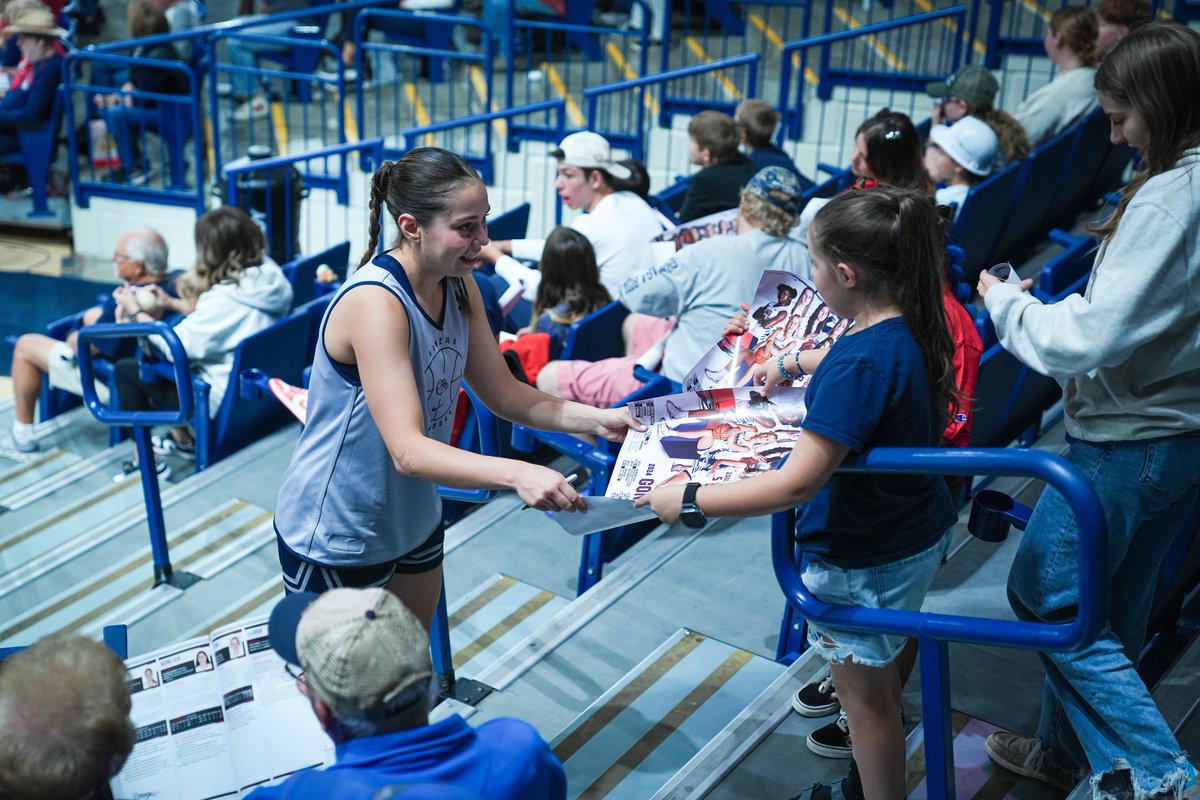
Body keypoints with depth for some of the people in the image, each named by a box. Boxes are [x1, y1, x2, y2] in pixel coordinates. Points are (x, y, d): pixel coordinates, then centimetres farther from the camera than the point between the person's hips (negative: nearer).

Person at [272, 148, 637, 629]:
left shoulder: (459, 288, -5)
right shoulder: (375, 303, -30)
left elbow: (502, 392, 1)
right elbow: (408, 450, -37)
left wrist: (596, 420, -12)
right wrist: (516, 474, -50)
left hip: (413, 518, 8)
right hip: (334, 537, -7)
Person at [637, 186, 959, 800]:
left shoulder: (860, 364, -34)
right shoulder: (912, 328, -6)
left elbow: (797, 483, -37)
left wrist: (688, 501, -32)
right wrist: (790, 363, 30)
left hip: (864, 560, -10)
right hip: (920, 531, 10)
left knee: (864, 698, 12)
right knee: (878, 673, 29)